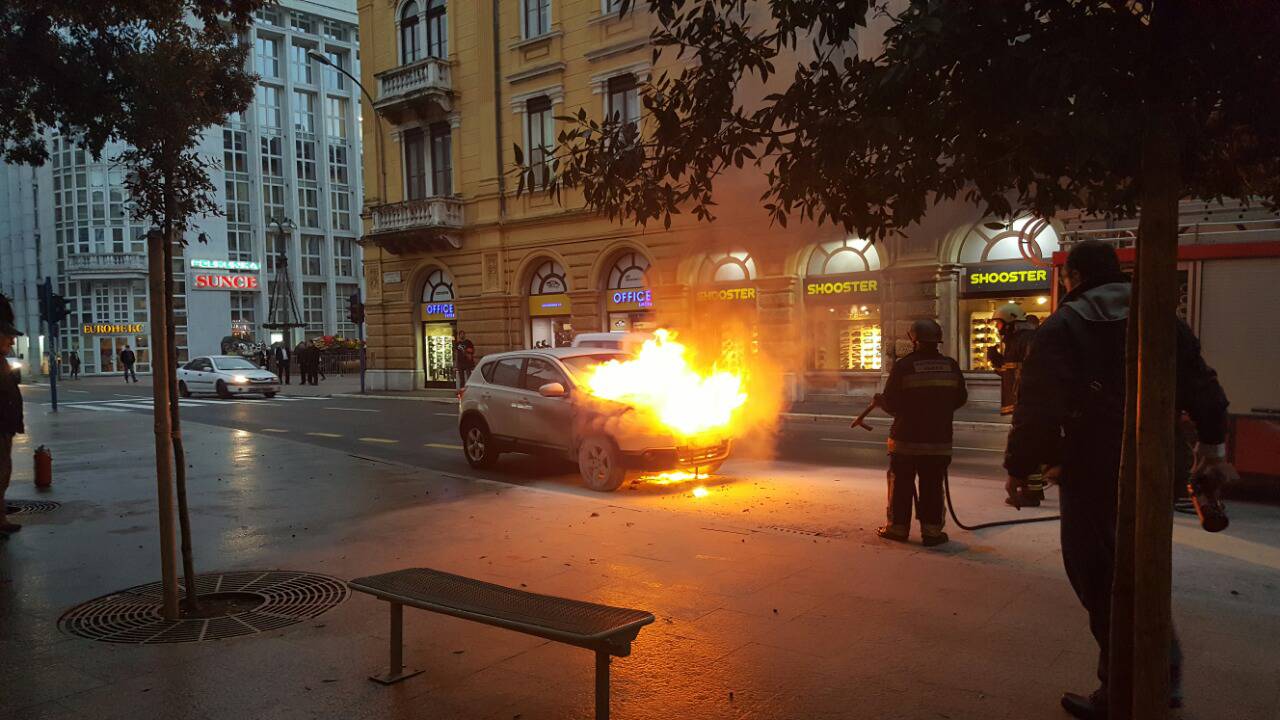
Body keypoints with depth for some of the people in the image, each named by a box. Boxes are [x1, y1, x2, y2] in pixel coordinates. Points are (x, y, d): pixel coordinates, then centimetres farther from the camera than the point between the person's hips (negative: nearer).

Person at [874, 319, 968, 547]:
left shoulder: (903, 366, -12)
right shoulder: (951, 366, 1)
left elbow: (890, 403, -10)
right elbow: (960, 398, 11)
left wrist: (879, 400, 12)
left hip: (906, 438, -3)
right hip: (939, 440, 3)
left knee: (901, 484, 9)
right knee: (932, 486, 9)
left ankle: (898, 527, 15)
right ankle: (931, 531, 9)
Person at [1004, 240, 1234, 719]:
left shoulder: (1063, 326, -9)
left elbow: (1039, 407, -16)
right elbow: (1202, 387, 12)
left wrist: (1019, 468, -8)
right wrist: (1212, 446, 23)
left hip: (1095, 473, -6)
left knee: (1101, 581, 4)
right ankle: (1165, 675, 29)